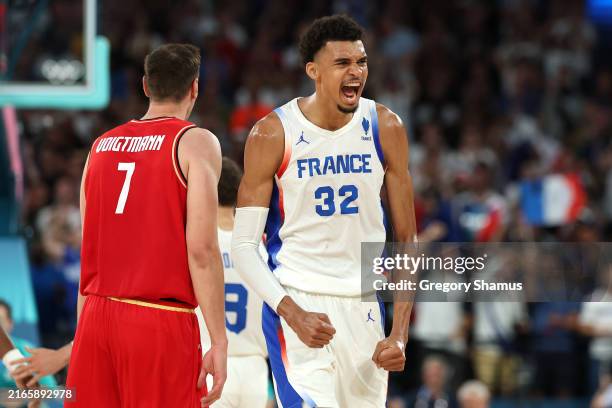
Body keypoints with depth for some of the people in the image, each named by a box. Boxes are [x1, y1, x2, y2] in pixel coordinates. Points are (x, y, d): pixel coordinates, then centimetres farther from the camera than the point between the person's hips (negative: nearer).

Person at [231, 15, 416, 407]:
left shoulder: (385, 128, 0)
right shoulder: (273, 135, -10)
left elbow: (407, 239, 5)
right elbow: (244, 246, -8)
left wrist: (400, 333, -4)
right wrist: (294, 315, -22)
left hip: (363, 307, 4)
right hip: (296, 303, -4)